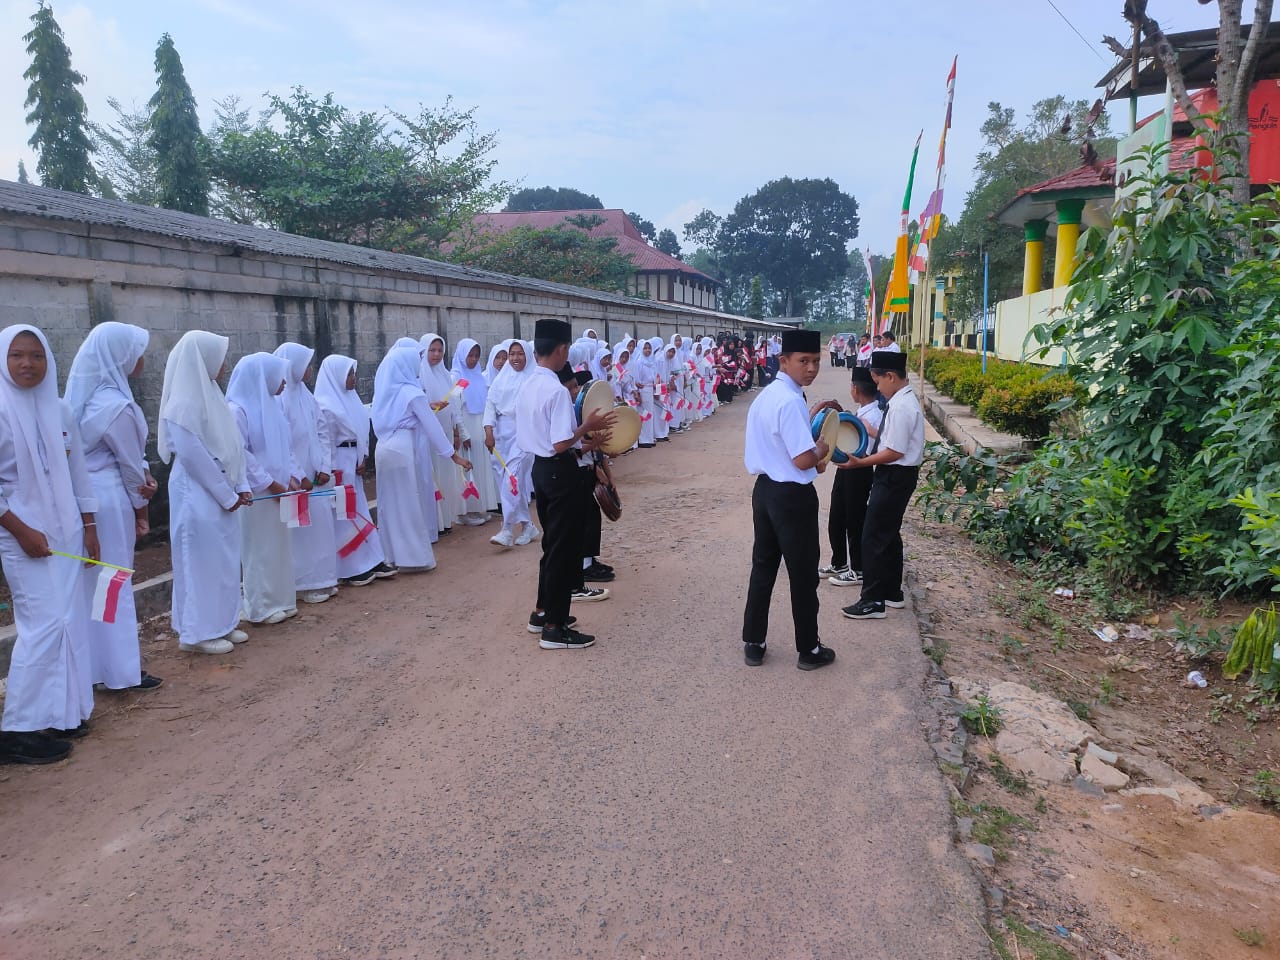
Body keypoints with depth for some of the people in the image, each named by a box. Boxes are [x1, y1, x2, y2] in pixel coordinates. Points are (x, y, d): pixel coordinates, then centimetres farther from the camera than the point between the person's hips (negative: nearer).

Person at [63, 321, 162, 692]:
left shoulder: (88, 395, 8)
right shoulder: (116, 404, -20)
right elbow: (128, 461, -12)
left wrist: (145, 475, -6)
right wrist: (141, 504, 2)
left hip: (86, 495, 9)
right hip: (110, 499, -9)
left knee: (93, 582, 16)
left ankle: (95, 665, 26)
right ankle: (121, 670, 11)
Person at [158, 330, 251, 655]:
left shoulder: (211, 394, 10)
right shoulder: (183, 404, -16)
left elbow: (232, 445, 11)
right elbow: (193, 457, -18)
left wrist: (240, 486, 3)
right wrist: (227, 495, -13)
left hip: (222, 494, 8)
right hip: (198, 495, -8)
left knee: (223, 560, 14)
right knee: (202, 562, 0)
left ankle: (221, 624, 25)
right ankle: (198, 632, 11)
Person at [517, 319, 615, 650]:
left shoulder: (528, 386, 7)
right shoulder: (557, 391, -21)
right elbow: (561, 444, -25)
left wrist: (584, 436, 14)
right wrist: (587, 426, -11)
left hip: (540, 467, 9)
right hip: (561, 472, -9)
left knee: (552, 543, 20)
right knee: (564, 548, 0)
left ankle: (544, 610, 31)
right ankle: (554, 628, 6)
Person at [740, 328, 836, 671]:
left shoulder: (767, 395, 9)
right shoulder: (791, 401, -22)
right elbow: (804, 460, -25)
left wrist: (813, 456, 9)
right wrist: (822, 450, -4)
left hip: (765, 489, 9)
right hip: (793, 497, -9)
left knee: (763, 567, 16)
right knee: (803, 574, 6)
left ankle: (753, 643, 25)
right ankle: (808, 650, 20)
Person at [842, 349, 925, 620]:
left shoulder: (900, 407, -22)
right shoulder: (905, 400, 10)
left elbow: (894, 452, -24)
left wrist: (859, 462, -19)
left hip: (895, 476, -11)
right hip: (897, 475, 11)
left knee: (874, 536, -5)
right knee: (889, 533, 19)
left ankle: (873, 602, 1)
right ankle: (892, 592, 31)